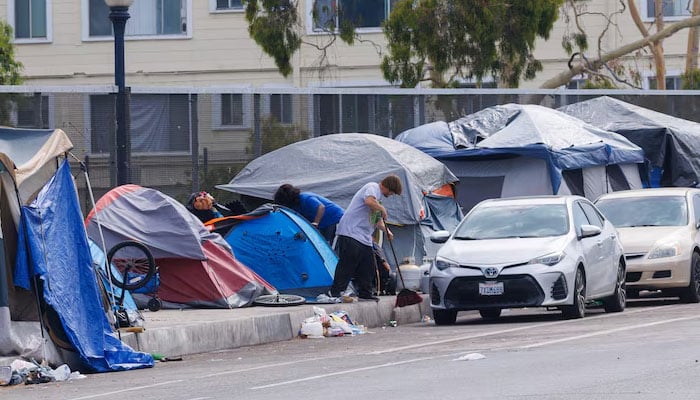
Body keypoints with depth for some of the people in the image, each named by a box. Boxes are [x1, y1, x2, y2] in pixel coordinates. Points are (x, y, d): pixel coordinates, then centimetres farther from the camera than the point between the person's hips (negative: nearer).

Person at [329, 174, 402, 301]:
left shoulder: (379, 195, 24)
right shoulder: (372, 187, -7)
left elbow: (377, 220, 31)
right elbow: (369, 201, -31)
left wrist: (386, 230, 14)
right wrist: (382, 209, -14)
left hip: (364, 238, 10)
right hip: (351, 232, -10)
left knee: (368, 267, 9)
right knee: (347, 264, -11)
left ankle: (365, 293, 17)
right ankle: (335, 293, -11)